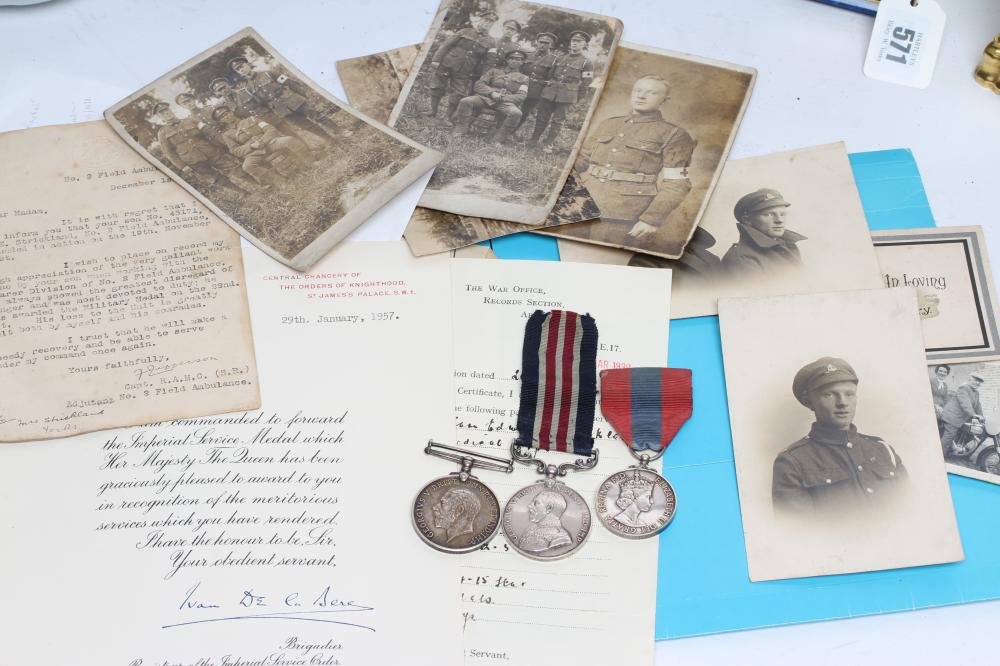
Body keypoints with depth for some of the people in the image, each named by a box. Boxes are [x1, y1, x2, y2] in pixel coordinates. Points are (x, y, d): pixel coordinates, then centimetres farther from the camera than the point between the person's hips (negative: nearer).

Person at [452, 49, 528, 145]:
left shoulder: (524, 78, 19)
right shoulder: (495, 71, 23)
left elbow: (521, 97, 4)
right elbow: (478, 85, 13)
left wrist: (502, 97, -11)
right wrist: (491, 93, -8)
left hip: (506, 102, -1)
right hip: (486, 98, 2)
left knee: (516, 113, -37)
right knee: (465, 101, -27)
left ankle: (499, 141, -28)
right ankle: (459, 132, -18)